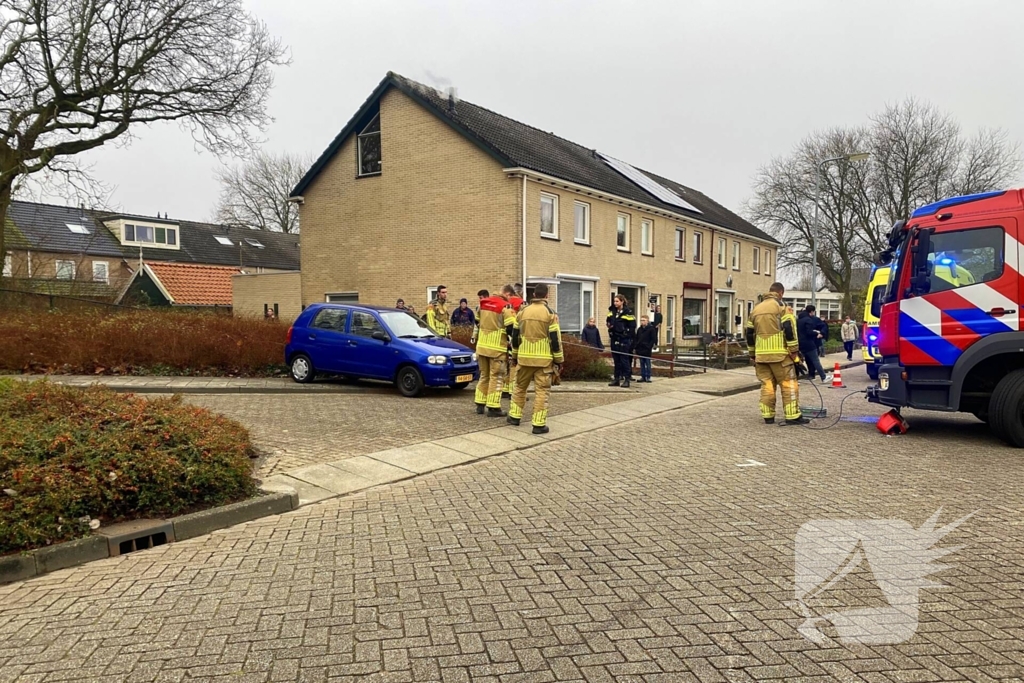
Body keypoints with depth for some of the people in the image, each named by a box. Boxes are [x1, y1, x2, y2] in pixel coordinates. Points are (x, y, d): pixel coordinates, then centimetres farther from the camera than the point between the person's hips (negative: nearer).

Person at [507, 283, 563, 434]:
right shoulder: (550, 314, -7)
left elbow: (515, 336, 12)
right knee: (541, 391, 0)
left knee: (520, 387, 19)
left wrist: (515, 355, 22)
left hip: (524, 358, 4)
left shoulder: (523, 312, 6)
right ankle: (539, 424, -1)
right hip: (543, 359, -4)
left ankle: (515, 416, 26)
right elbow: (555, 339, -9)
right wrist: (559, 360, -1)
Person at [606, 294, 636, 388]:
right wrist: (608, 324, 1)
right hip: (614, 339, 6)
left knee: (624, 359, -3)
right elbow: (609, 322, 23)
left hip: (624, 339, -6)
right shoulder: (612, 311, 11)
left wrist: (627, 335, -15)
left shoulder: (628, 312, -8)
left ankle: (626, 379, 1)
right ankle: (617, 379, 17)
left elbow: (632, 326, -9)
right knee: (616, 360, 10)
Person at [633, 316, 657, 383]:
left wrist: (650, 347, -14)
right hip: (640, 349, 5)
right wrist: (635, 348, 10)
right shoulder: (639, 329, 12)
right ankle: (643, 376, 13)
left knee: (648, 364, 1)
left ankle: (648, 377, 6)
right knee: (642, 364, 9)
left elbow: (653, 339, -7)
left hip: (647, 350, -5)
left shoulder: (651, 329, -5)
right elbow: (636, 339, 16)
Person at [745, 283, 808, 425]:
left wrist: (752, 354, 23)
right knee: (788, 384, 0)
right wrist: (794, 351, -6)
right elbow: (789, 329, -11)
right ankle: (793, 416, -1)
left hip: (761, 355, 5)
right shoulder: (781, 307, -3)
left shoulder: (756, 309, 16)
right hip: (780, 354, -5)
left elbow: (749, 333, 17)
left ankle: (768, 416, 9)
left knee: (767, 385, 9)